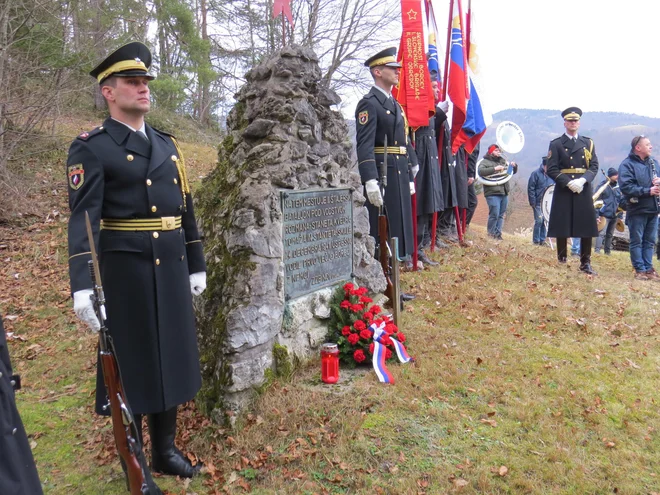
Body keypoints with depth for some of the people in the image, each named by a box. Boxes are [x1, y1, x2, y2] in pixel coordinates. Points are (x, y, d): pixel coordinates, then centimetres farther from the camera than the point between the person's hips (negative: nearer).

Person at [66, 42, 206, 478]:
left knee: (171, 354, 14)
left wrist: (196, 265, 14)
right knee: (130, 361, 6)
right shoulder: (91, 148, -7)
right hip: (125, 268, -6)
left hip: (172, 267, 6)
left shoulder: (167, 144, 13)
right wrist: (82, 285, -27)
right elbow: (83, 217, -17)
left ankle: (166, 448, 32)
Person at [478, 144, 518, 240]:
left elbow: (513, 171, 32)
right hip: (492, 193, -7)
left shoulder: (503, 161, 23)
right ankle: (491, 233, 0)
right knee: (494, 214, -13)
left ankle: (498, 233, 12)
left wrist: (514, 166, 9)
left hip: (504, 193, 7)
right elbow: (481, 171, -17)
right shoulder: (485, 162, 3)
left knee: (501, 215, 6)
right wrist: (495, 169, -21)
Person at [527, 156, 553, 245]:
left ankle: (542, 240, 17)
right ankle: (536, 240, 1)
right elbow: (531, 188, -7)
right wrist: (533, 202, -12)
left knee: (545, 221, 8)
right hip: (538, 203, -5)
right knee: (539, 221, -9)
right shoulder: (536, 174, -5)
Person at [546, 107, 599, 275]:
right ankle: (561, 261, 11)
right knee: (562, 228, 0)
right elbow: (552, 169, -5)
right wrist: (569, 183, -17)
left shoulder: (588, 142, 12)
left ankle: (585, 263, 9)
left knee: (587, 228, 1)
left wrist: (582, 180, -13)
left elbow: (594, 167, 5)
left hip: (584, 190, 3)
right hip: (563, 190, -3)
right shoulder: (556, 144, 3)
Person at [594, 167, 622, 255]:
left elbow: (620, 200, 19)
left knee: (610, 235, 12)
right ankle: (597, 251, -16)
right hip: (604, 215, -6)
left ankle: (608, 251, 20)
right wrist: (596, 216, -13)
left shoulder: (617, 186, 10)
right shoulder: (602, 185, -6)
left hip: (614, 216, 6)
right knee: (601, 233, -13)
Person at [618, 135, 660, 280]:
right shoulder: (627, 164, -9)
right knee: (637, 241, 2)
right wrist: (648, 191, -22)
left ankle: (648, 268, 18)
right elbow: (626, 187, -19)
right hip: (637, 209, -6)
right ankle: (640, 270, 8)